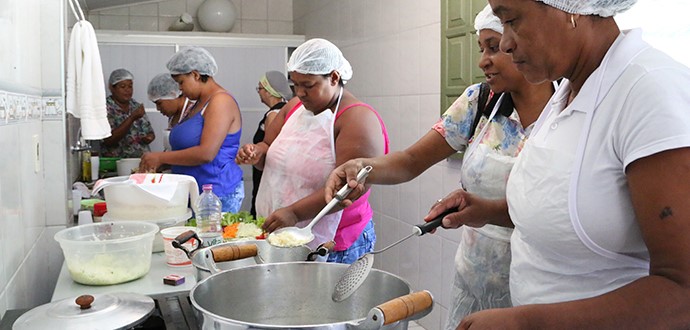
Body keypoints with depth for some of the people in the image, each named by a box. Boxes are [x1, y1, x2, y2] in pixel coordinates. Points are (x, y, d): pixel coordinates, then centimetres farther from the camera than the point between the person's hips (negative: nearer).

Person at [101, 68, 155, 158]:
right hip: (117, 161, -4)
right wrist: (132, 118, -21)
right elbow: (109, 140, -15)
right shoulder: (105, 108, -4)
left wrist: (150, 137, -2)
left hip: (144, 158, 4)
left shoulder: (137, 106, 12)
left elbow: (150, 132, 20)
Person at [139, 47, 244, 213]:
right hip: (192, 193, 9)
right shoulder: (198, 104, 17)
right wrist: (157, 163, 10)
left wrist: (161, 157, -13)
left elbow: (206, 153, -22)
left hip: (217, 193, -9)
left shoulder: (221, 101, -13)